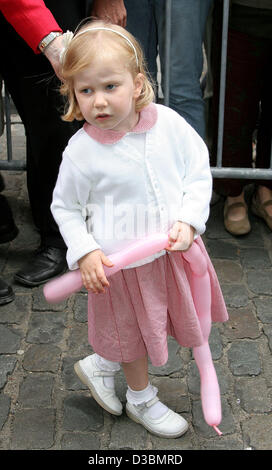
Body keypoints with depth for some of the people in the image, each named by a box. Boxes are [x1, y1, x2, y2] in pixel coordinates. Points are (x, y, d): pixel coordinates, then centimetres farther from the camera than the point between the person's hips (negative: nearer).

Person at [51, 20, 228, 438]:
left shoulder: (168, 123, -14)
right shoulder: (81, 151, -18)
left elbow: (199, 170, -3)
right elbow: (65, 208, -5)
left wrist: (188, 220, -14)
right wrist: (85, 252, -16)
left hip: (175, 248, 4)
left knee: (160, 319, 22)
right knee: (134, 330, 16)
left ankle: (99, 364, 47)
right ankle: (142, 400, 45)